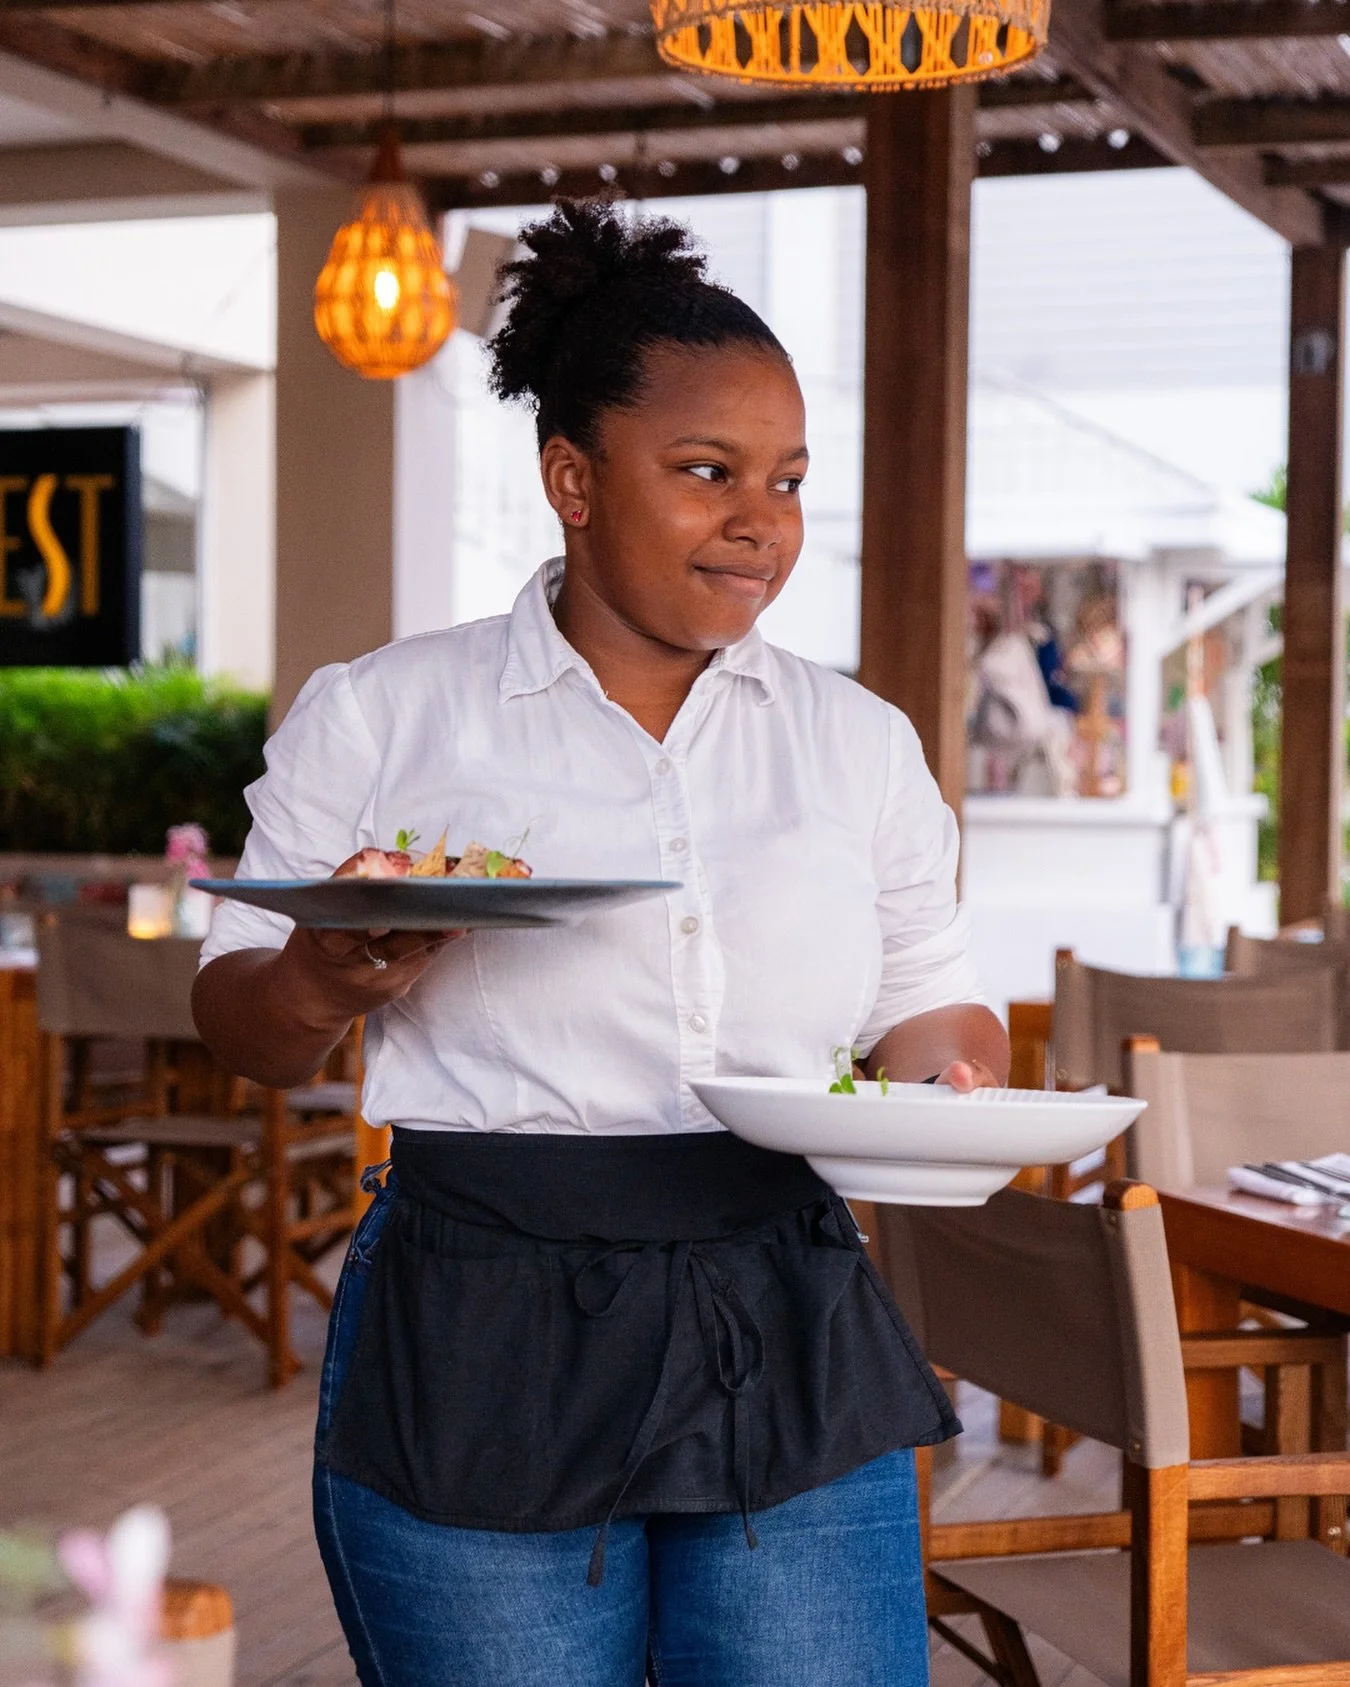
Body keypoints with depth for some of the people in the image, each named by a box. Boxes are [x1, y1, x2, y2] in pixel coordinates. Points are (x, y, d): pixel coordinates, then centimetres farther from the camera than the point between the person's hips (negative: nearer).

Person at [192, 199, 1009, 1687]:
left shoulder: (861, 741, 11)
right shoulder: (377, 716, 3)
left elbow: (930, 1003, 17)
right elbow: (242, 1027, 7)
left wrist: (958, 1088, -6)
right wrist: (323, 985, -16)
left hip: (787, 1343, 3)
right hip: (479, 1345, -2)